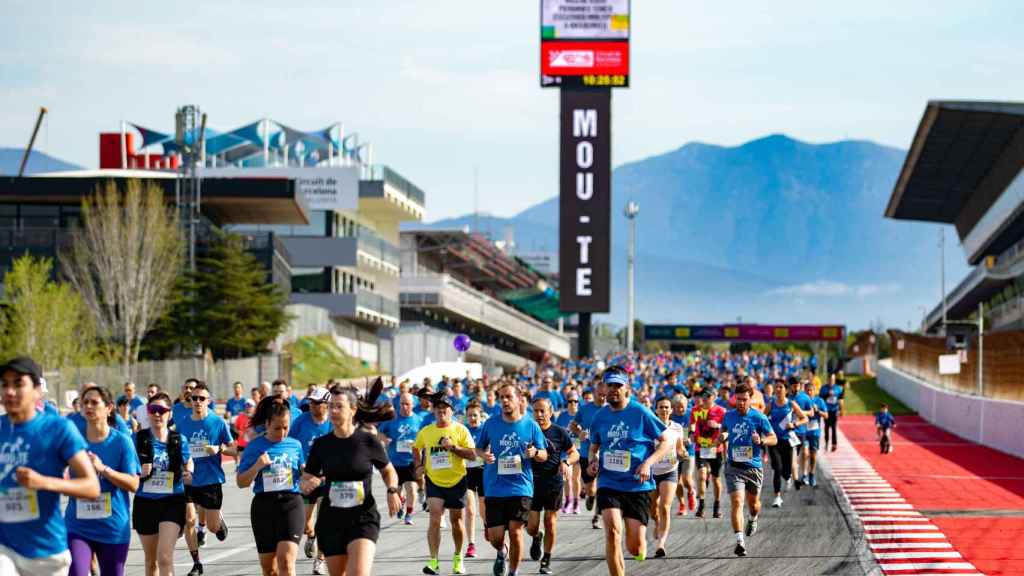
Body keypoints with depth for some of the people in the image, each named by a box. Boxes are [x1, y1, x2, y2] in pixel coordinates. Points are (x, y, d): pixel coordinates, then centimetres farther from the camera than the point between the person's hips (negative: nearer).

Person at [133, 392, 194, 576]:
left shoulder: (178, 440, 0)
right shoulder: (139, 439, -2)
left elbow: (188, 463, 17)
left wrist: (188, 473, -6)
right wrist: (139, 473, -19)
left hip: (173, 502, -2)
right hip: (145, 503, 2)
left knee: (165, 556, -17)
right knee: (151, 561, 15)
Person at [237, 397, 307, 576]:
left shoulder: (295, 445, 7)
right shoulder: (255, 447, 2)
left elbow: (303, 472, 22)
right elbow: (241, 482, 2)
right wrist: (257, 466, -15)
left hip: (291, 503, -1)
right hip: (264, 506, 1)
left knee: (286, 560, -17)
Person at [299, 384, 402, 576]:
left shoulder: (369, 441, -4)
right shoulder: (321, 444, 2)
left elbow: (388, 471, 12)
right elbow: (304, 482, 8)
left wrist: (392, 491, -8)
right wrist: (308, 484, -16)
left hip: (363, 519, -3)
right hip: (331, 521, 3)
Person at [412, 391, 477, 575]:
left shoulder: (460, 430, -4)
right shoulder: (425, 432, 2)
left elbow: (472, 454, -9)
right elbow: (416, 448, 22)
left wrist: (453, 447, -20)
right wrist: (419, 466, 8)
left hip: (457, 481, 0)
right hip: (434, 481, 0)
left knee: (456, 520, 12)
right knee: (435, 519, -15)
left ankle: (458, 557, 33)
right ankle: (433, 561, -17)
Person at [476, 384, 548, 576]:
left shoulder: (530, 426, 0)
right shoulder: (491, 424, 2)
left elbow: (544, 455, 6)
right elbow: (479, 448, 13)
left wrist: (535, 453, -17)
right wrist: (484, 455, -10)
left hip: (521, 487, -1)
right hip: (494, 488, 1)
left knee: (515, 532, -8)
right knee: (494, 536, 1)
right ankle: (501, 553, 37)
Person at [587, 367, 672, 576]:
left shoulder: (640, 413, -6)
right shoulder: (600, 417, 5)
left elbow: (667, 441, -2)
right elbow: (594, 447, 21)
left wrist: (648, 463, -15)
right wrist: (593, 460, -2)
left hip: (638, 486, -2)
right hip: (609, 485, 2)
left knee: (635, 548, -2)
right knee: (612, 531, -23)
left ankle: (640, 550, 36)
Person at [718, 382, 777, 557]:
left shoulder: (759, 417, -5)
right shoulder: (728, 416, 3)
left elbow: (774, 439, 0)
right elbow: (723, 433, 21)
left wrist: (762, 441, -21)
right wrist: (722, 438, -4)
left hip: (754, 467, 0)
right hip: (734, 467, 0)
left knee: (753, 503, 17)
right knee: (737, 502, -16)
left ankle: (753, 519, 53)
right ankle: (740, 541, -20)